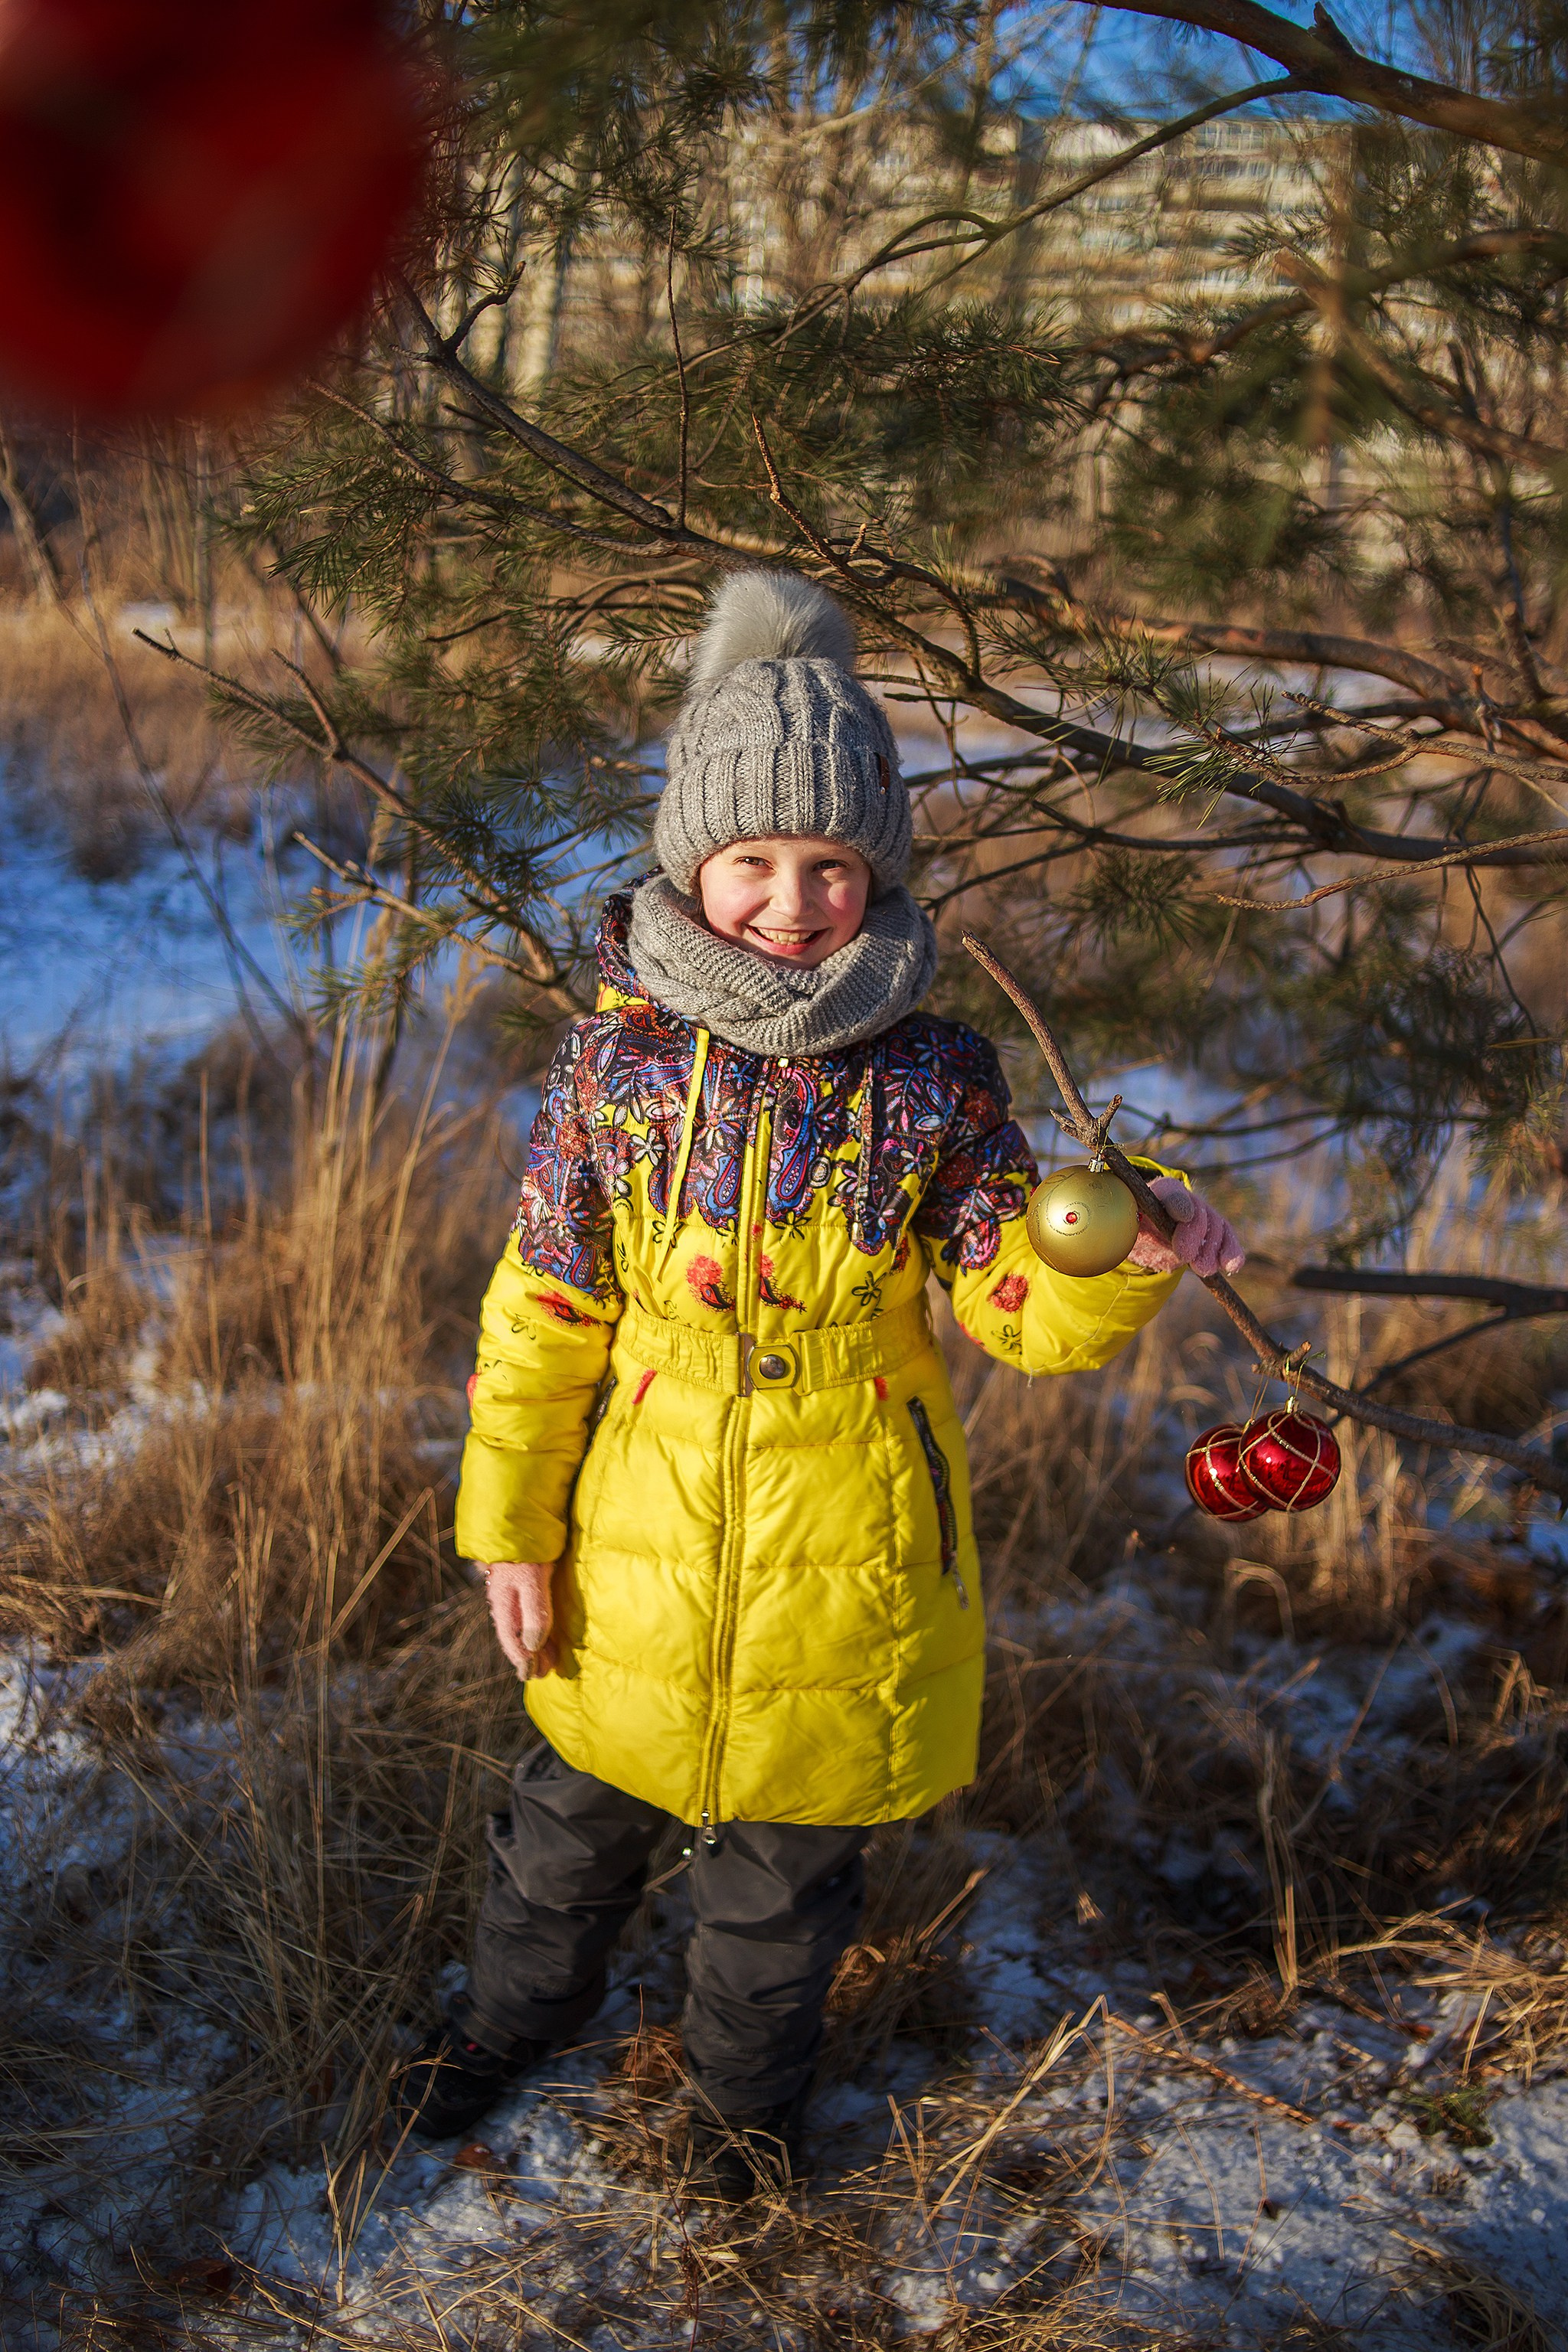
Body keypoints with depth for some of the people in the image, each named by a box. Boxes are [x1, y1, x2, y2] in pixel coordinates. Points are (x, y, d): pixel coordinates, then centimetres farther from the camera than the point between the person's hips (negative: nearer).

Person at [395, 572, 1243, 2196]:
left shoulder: (933, 1079, -12)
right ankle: (512, 2011, 54)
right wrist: (510, 1524, -3)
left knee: (784, 1864, 19)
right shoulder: (618, 1057, -11)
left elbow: (1020, 1308, -10)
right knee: (580, 1812, 23)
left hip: (843, 1556, -1)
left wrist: (1120, 1259, -31)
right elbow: (543, 1309, -5)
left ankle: (746, 2086, 49)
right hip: (642, 1534, 1)